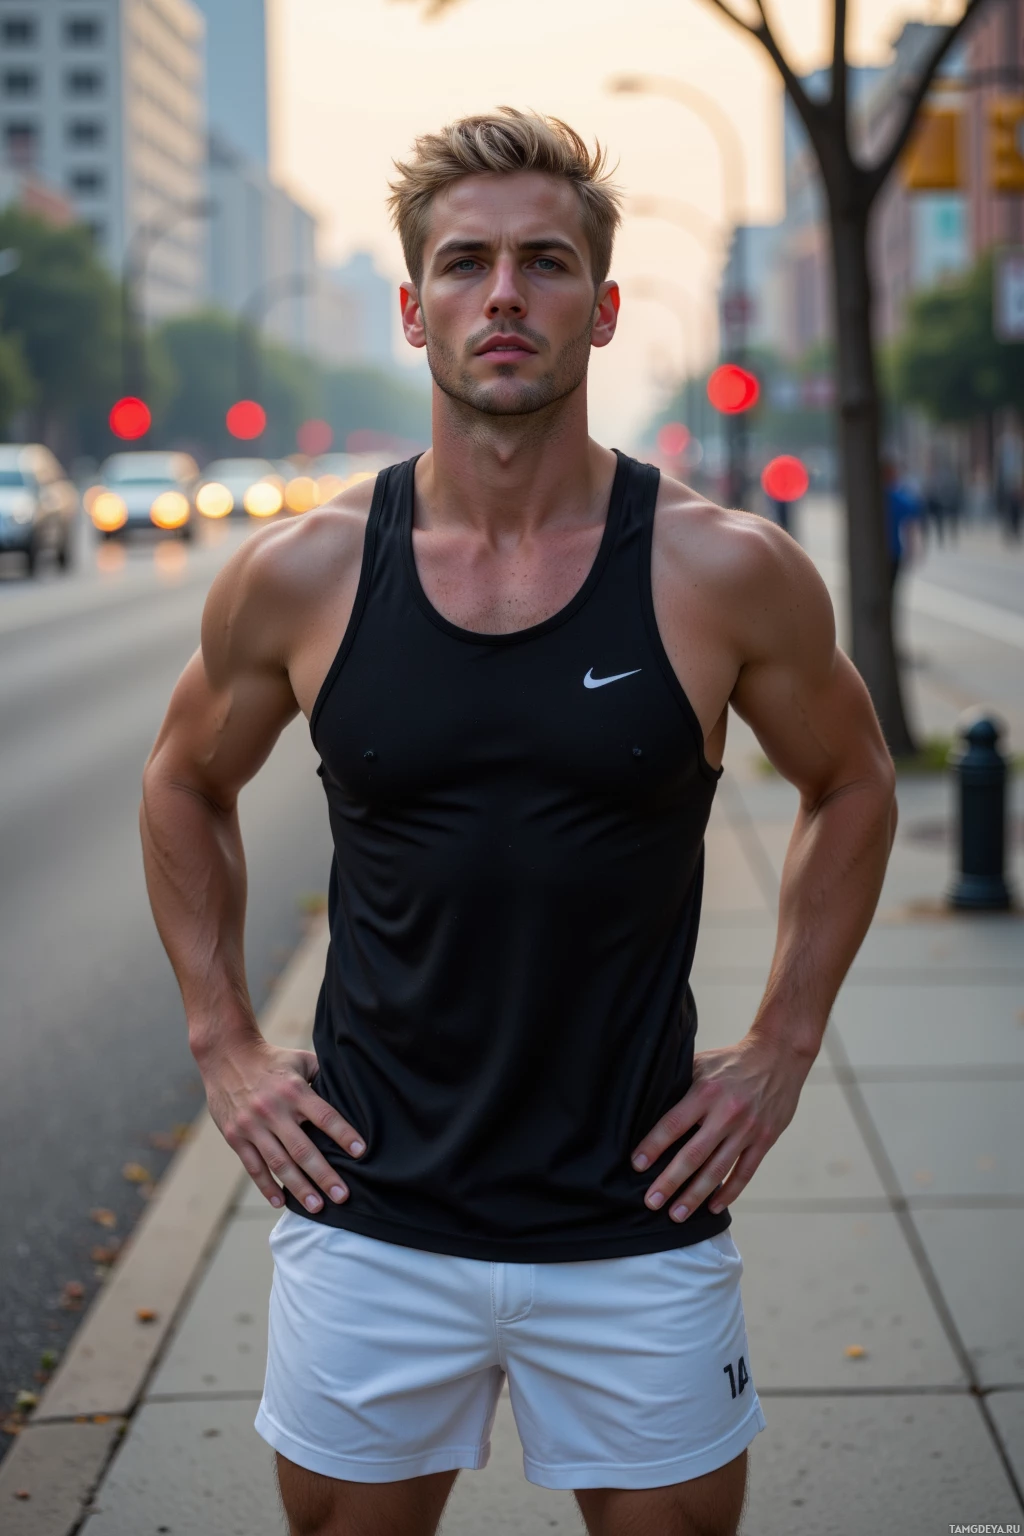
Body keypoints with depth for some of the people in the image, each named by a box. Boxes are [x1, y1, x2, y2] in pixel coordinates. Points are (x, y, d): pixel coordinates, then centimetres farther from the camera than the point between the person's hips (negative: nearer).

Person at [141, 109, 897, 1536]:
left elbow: (852, 786, 9)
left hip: (637, 1230, -1)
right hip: (368, 1221, 1)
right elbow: (187, 787, 14)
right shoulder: (299, 577, -4)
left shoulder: (725, 573, -7)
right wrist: (224, 1044, 7)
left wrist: (782, 1049, 4)